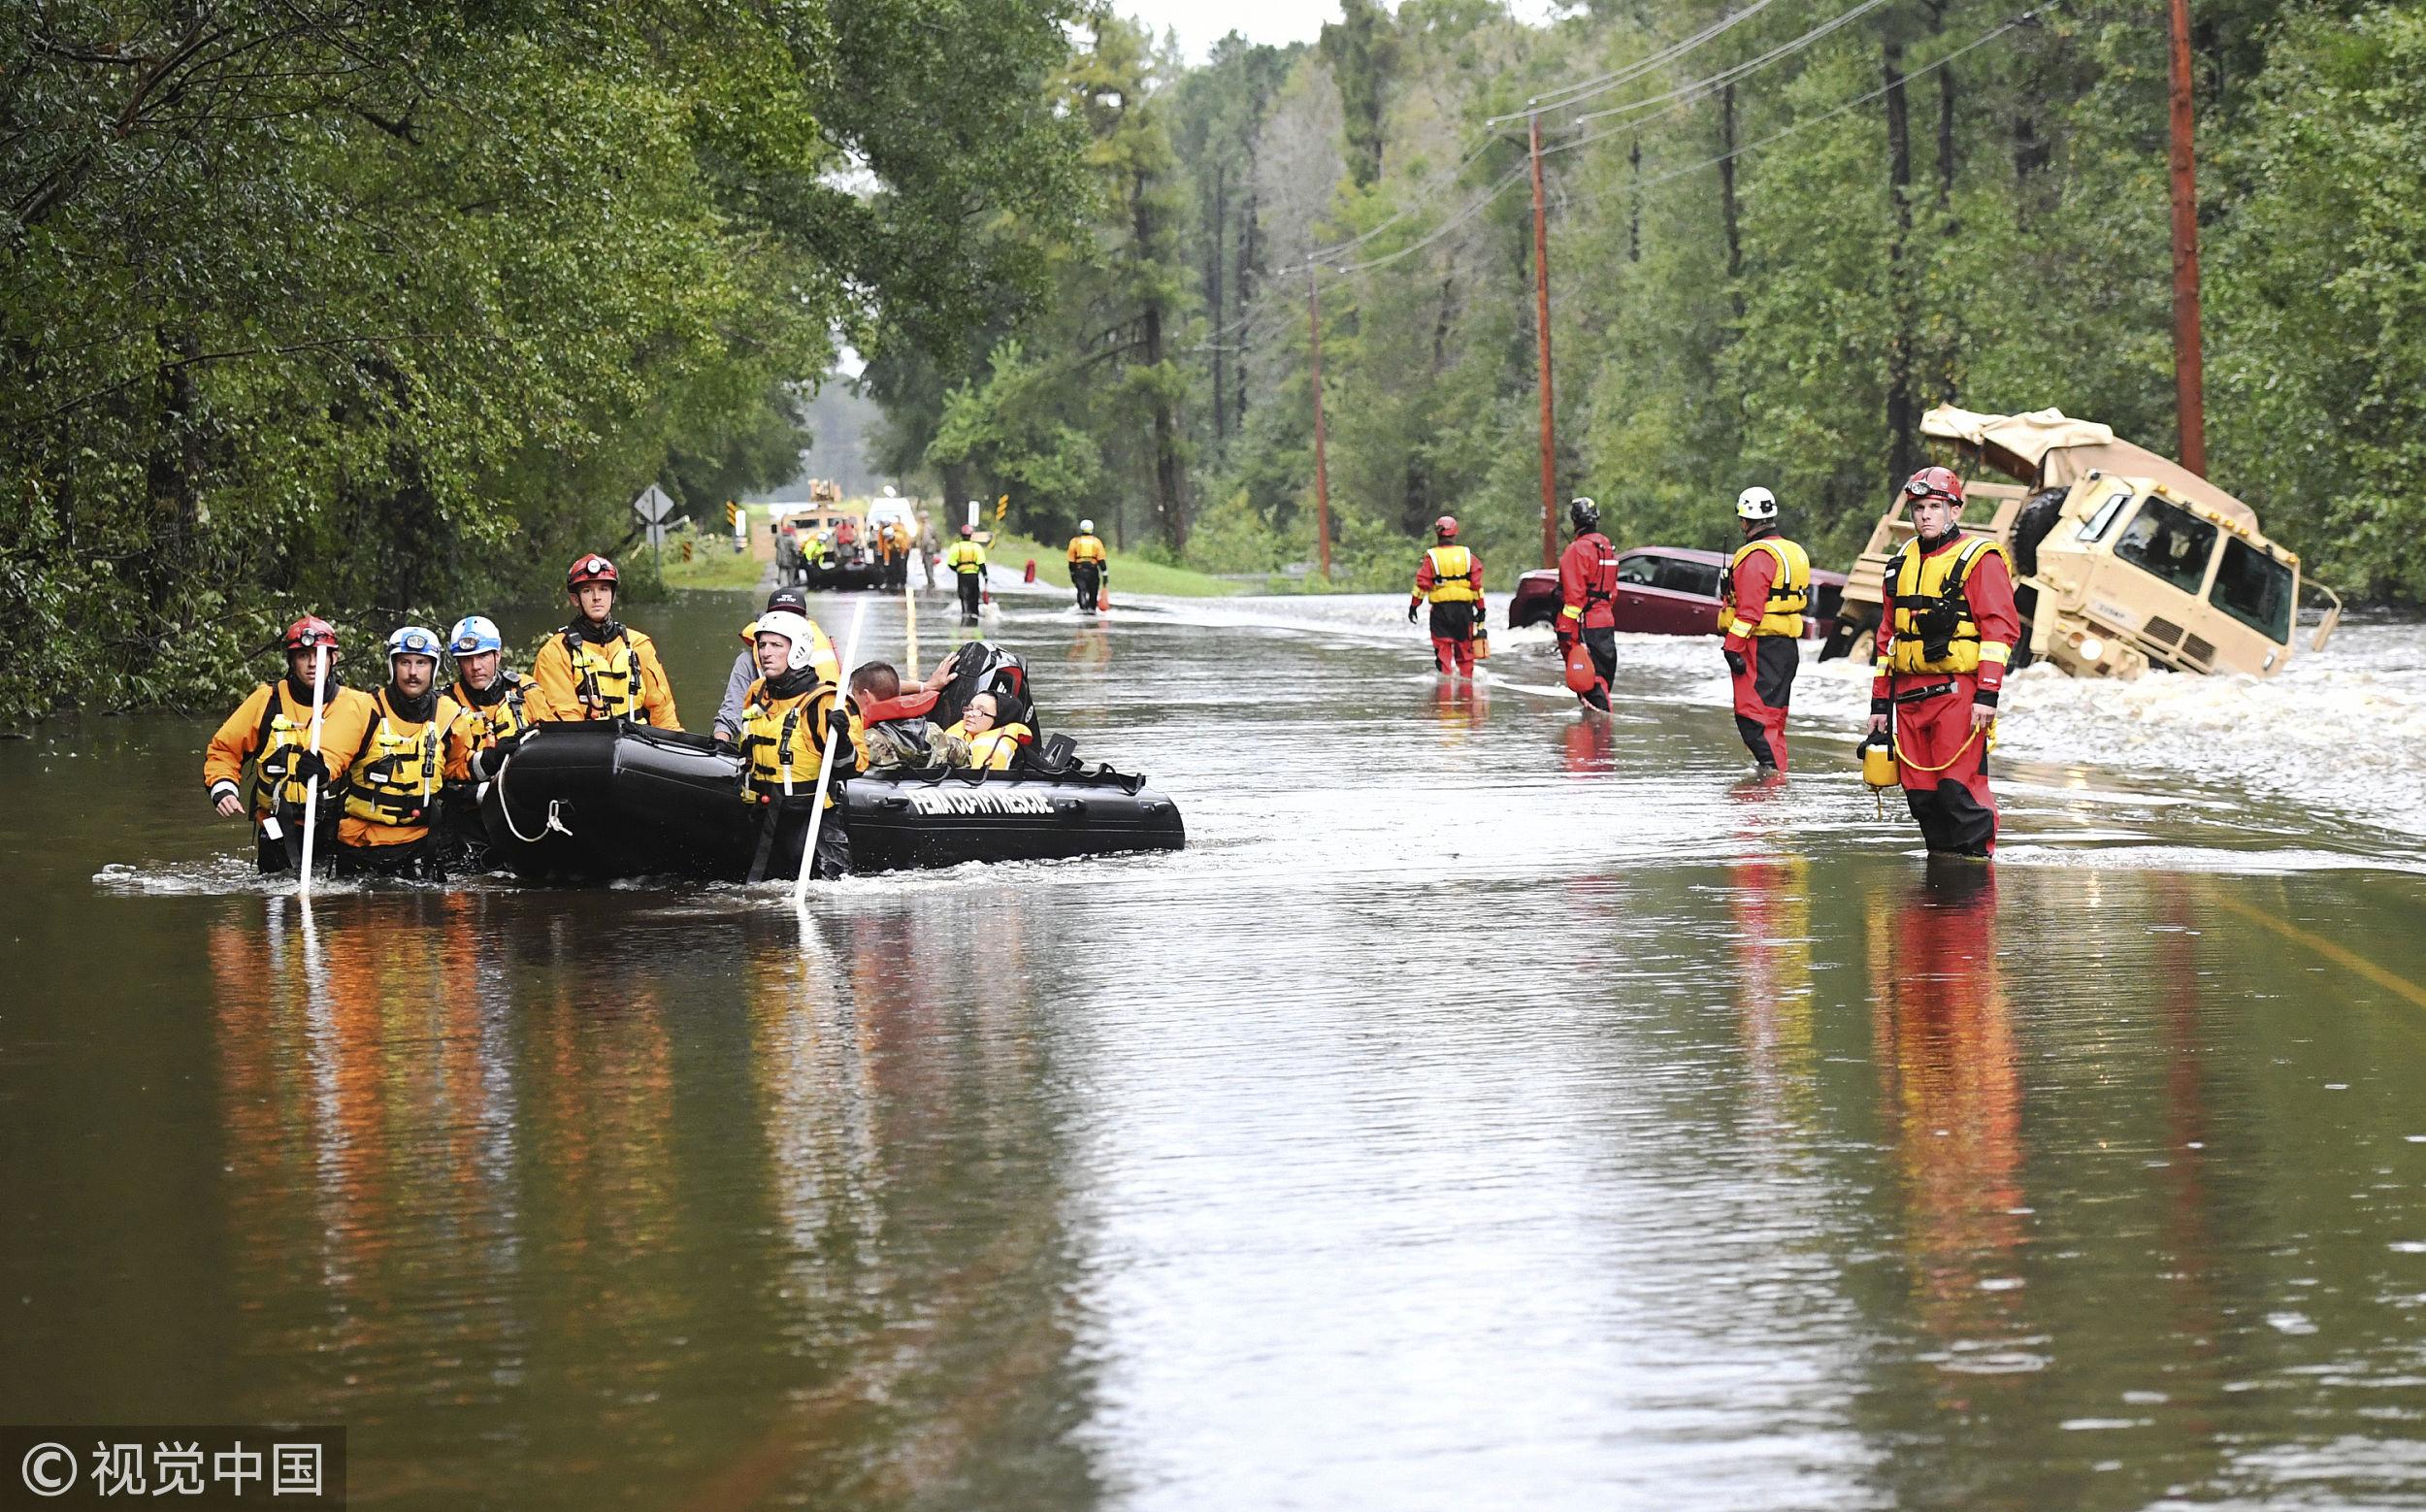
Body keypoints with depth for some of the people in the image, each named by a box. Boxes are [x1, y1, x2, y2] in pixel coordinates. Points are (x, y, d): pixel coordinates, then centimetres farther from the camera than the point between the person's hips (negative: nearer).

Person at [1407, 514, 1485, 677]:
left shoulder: (1431, 557, -4)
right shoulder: (1467, 555, 3)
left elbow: (1422, 584, -7)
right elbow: (1477, 584, 2)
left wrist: (1414, 605, 3)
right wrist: (1480, 608, 9)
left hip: (1441, 609, -2)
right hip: (1464, 608, 2)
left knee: (1443, 647, 1)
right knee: (1464, 647, 12)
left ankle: (1446, 676, -8)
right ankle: (1467, 678, 13)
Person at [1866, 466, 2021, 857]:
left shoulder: (1980, 559, -2)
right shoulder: (1902, 564, 19)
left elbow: (2000, 628, -10)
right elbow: (1887, 636, 23)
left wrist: (1987, 693, -18)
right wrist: (1880, 700, 18)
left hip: (1958, 692, -7)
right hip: (1909, 692, 7)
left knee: (1959, 785, -13)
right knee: (1920, 791, 6)